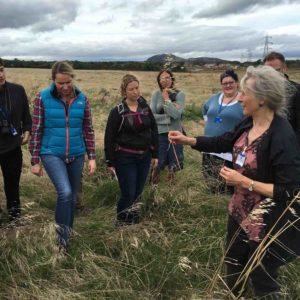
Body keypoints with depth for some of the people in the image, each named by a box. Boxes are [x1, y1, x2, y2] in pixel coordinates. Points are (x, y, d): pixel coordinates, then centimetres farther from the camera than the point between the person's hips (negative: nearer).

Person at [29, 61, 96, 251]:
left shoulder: (82, 99, 0)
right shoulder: (43, 98, -7)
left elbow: (88, 130, 5)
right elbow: (37, 130, -3)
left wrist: (92, 157, 2)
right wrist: (35, 161, -2)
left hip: (76, 155, 3)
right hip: (52, 154, -3)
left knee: (72, 197, 13)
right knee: (64, 192, -22)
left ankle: (68, 233, 34)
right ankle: (62, 238, -4)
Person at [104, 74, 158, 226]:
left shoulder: (145, 108, 6)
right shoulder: (117, 111, -8)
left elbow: (154, 131, 11)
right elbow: (109, 138, -7)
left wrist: (155, 154, 8)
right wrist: (110, 163, -8)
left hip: (144, 157, 4)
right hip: (125, 159, -4)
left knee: (138, 193, 11)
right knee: (128, 194, -3)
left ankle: (132, 218, 29)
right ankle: (121, 221, 18)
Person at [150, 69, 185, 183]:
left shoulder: (180, 94, -3)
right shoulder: (156, 94, -2)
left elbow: (176, 114, -18)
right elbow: (151, 116, -10)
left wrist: (167, 99, -13)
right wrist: (169, 117, -13)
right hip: (160, 134, 0)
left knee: (175, 165, 10)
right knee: (158, 163, 6)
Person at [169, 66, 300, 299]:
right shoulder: (248, 124, -4)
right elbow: (222, 142, 13)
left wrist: (245, 182, -27)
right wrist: (187, 140, 3)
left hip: (267, 224, -8)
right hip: (240, 212, 8)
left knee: (262, 279, 13)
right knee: (234, 265, 29)